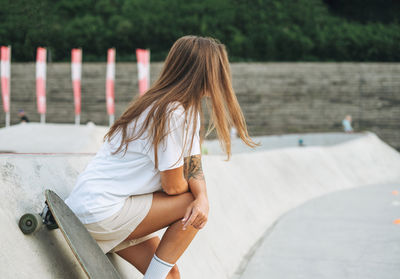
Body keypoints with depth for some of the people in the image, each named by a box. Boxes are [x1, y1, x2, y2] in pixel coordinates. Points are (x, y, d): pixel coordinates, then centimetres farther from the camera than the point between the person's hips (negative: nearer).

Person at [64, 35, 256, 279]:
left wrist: (203, 198, -16)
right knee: (190, 205, -9)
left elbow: (193, 165, 4)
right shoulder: (172, 114, -22)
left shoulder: (187, 108, 9)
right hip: (102, 211, -9)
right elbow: (173, 186, -18)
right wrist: (196, 196, 5)